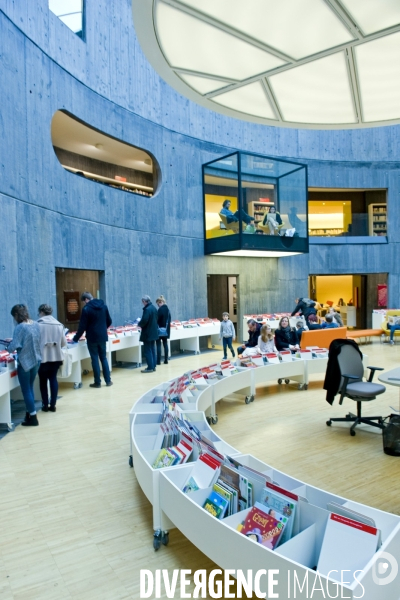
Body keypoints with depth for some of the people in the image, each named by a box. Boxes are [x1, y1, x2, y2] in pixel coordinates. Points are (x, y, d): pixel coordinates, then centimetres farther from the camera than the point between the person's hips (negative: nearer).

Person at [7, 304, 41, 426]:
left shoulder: (20, 327, -19)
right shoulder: (35, 324, 3)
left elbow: (14, 346, -21)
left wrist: (8, 347, 1)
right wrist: (14, 340, 16)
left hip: (25, 362, -7)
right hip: (36, 360, 7)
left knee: (26, 390, 5)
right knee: (30, 388, 20)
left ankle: (33, 418, 9)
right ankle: (30, 413, 28)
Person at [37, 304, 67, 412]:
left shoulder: (39, 324, -11)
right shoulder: (59, 325, 3)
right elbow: (64, 343, 5)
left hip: (43, 357, -4)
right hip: (56, 357, 4)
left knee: (43, 381, 10)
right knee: (53, 379, 12)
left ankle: (45, 405, 15)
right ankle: (53, 405, 13)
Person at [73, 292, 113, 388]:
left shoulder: (86, 309, -11)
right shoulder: (104, 306, 6)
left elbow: (82, 326, -11)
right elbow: (109, 321, 12)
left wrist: (75, 339, 0)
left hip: (92, 338, -5)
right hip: (103, 337, 5)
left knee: (95, 359, 3)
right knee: (103, 358, 14)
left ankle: (97, 382, 7)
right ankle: (108, 380, 14)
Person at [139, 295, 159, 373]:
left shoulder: (147, 309, -20)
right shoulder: (154, 308, 9)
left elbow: (144, 320, -24)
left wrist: (139, 324, -4)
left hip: (148, 333, -9)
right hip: (154, 332, 9)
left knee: (147, 350, -2)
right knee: (152, 349, 14)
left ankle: (150, 367, 0)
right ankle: (153, 366, 20)